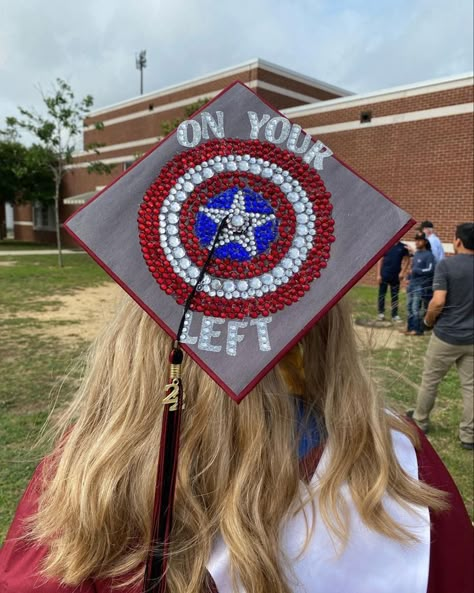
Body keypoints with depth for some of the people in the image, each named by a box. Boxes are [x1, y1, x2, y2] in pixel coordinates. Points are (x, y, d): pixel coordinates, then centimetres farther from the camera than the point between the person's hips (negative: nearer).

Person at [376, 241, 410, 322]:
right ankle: (381, 312, 15)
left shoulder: (403, 247, 1)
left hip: (396, 275, 1)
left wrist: (402, 271, -5)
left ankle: (395, 315, 13)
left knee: (395, 295, 7)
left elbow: (407, 260, 7)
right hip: (384, 274, -1)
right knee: (382, 294, 4)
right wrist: (378, 274, -5)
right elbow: (380, 260, 0)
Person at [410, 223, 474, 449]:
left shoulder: (446, 265, -14)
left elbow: (438, 302, -20)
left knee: (430, 381, 14)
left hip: (446, 336, -3)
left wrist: (428, 320, -2)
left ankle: (419, 422, 30)